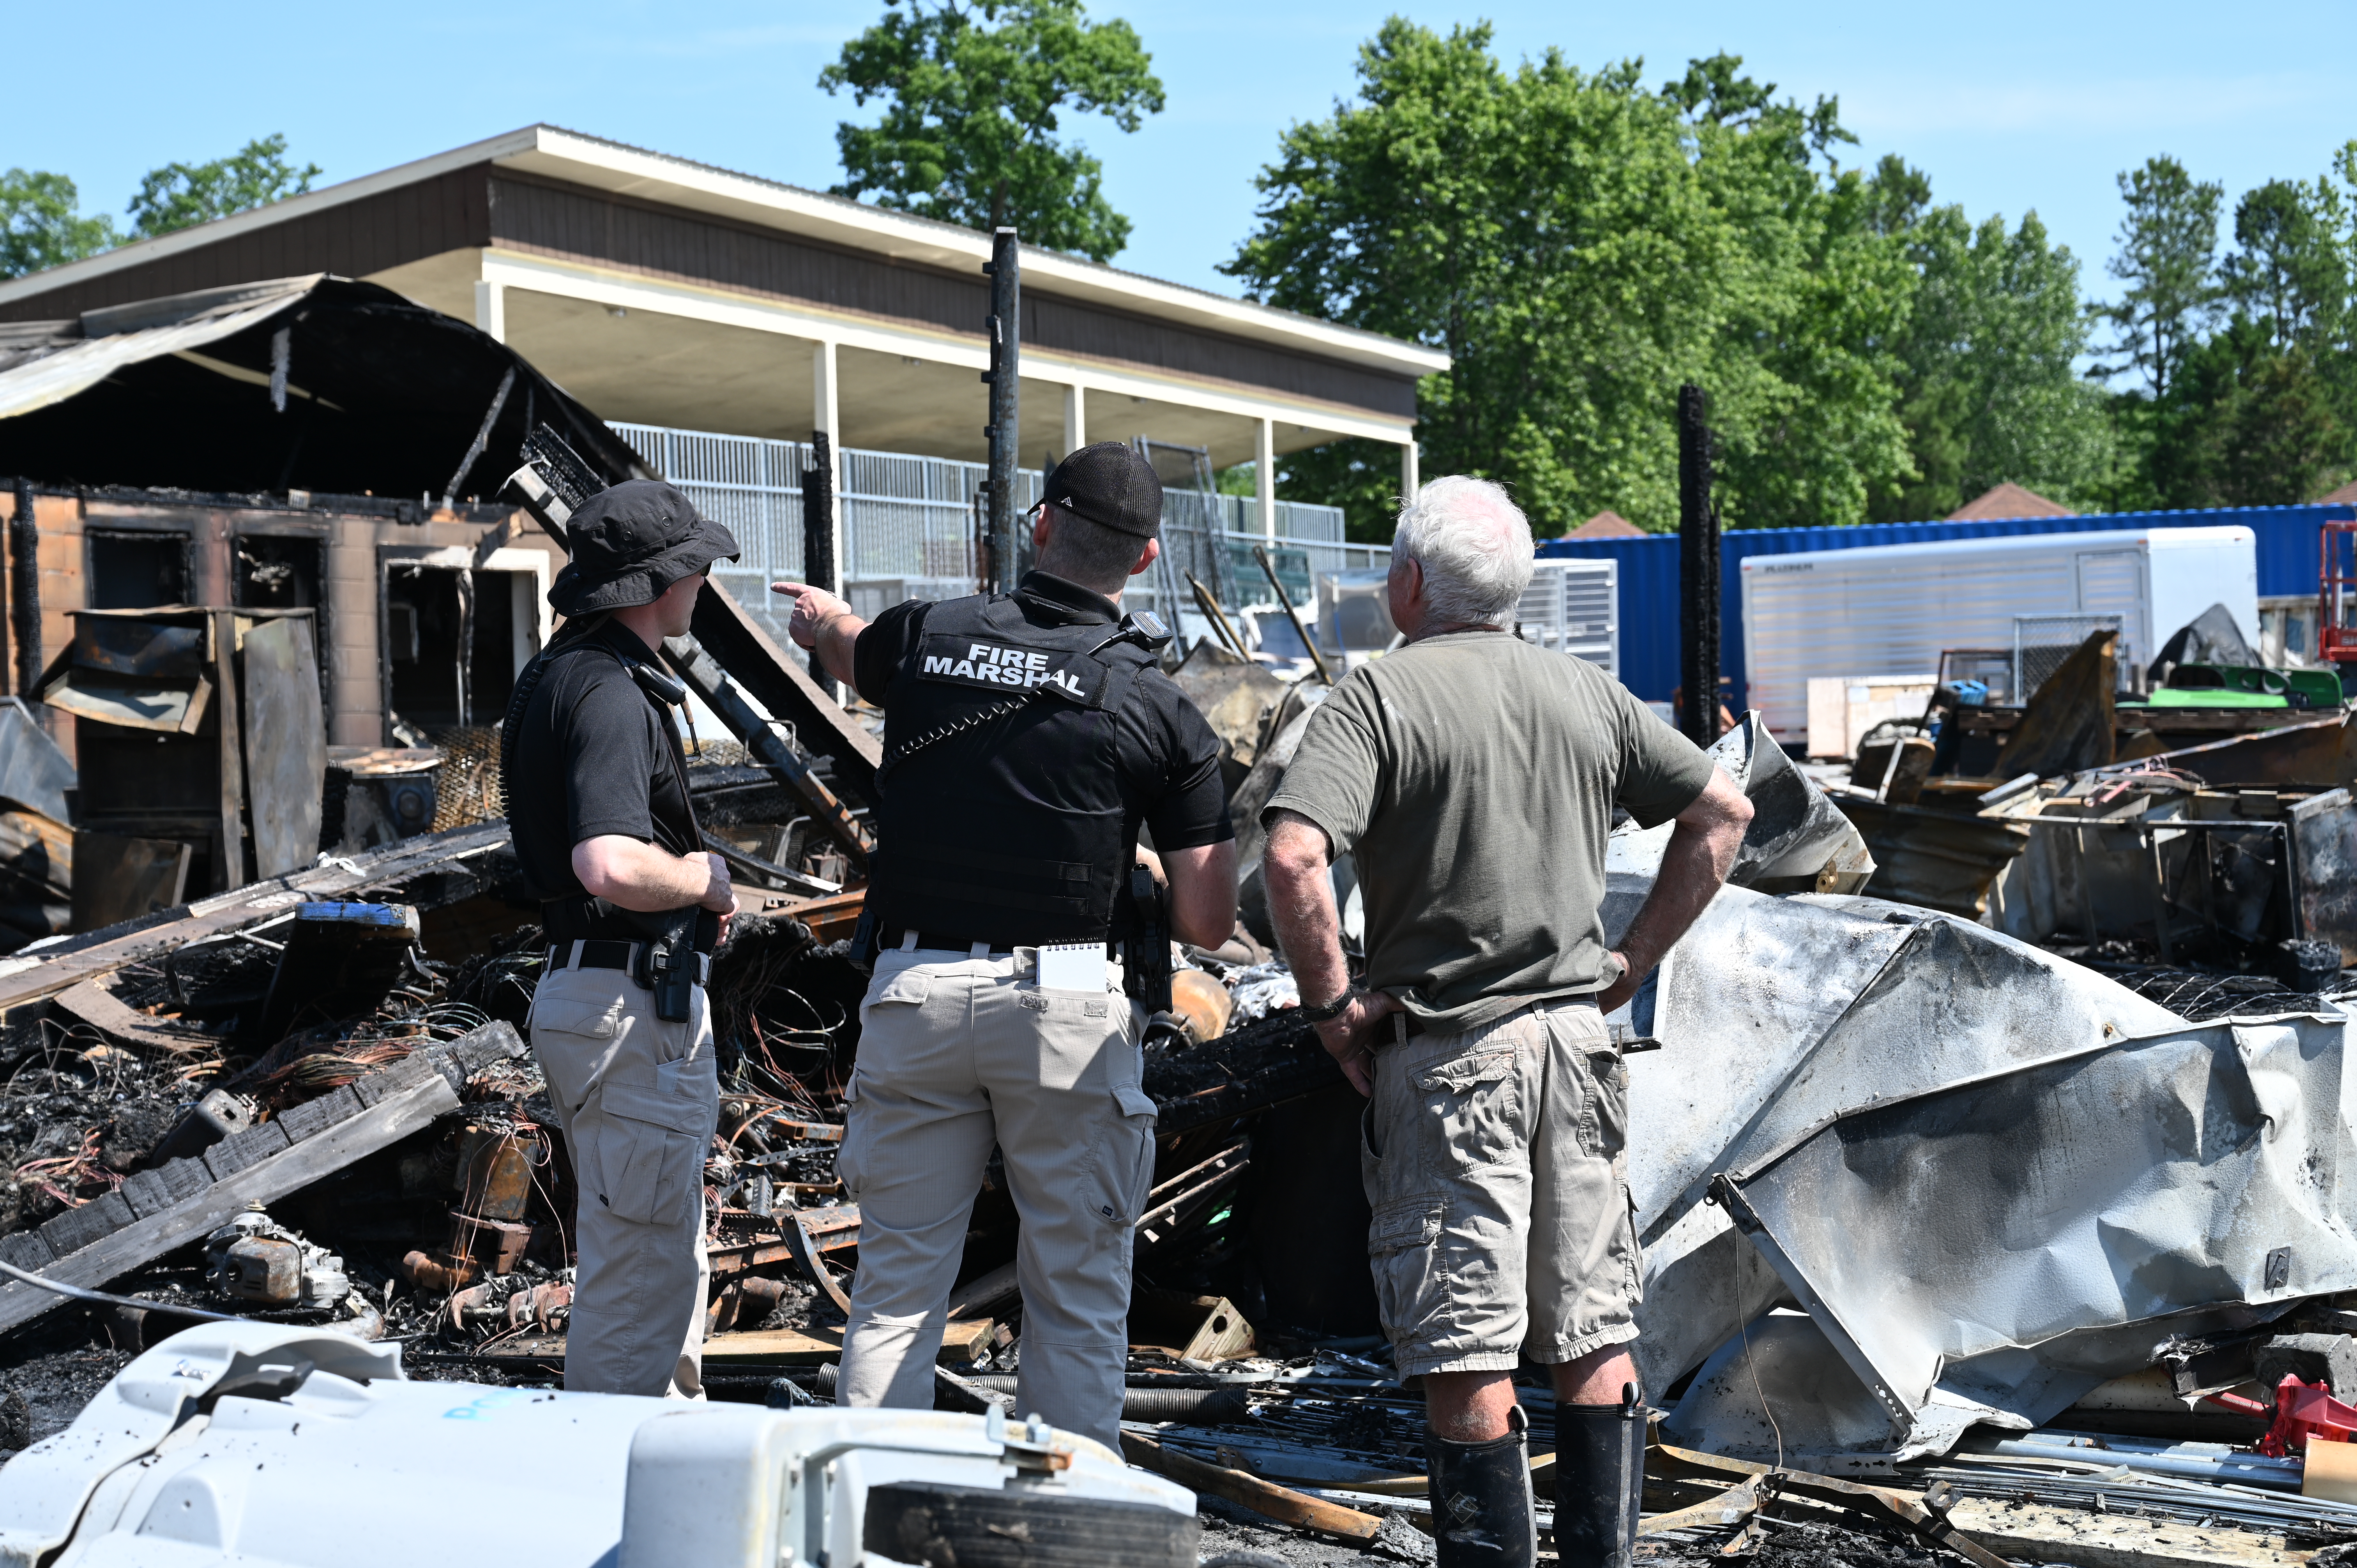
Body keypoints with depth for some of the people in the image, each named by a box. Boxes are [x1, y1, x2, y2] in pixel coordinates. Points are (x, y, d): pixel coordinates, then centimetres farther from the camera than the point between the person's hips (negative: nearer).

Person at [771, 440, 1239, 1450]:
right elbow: (1208, 922, -4)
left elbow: (850, 655, 29)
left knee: (896, 1279, 11)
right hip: (1072, 1004, -2)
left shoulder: (922, 636, 1)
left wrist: (822, 614, 53)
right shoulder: (1160, 707, -3)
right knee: (1078, 1289, 8)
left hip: (915, 991, 2)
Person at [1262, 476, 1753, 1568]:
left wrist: (1330, 1000, -10)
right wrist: (1633, 960, 12)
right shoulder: (1587, 693, 8)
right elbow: (1721, 813, 12)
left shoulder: (1380, 694, -9)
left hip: (1448, 1052, -5)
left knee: (1465, 1358, 1)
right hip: (1577, 1037, 6)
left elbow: (1292, 858, -23)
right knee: (1596, 1344, 13)